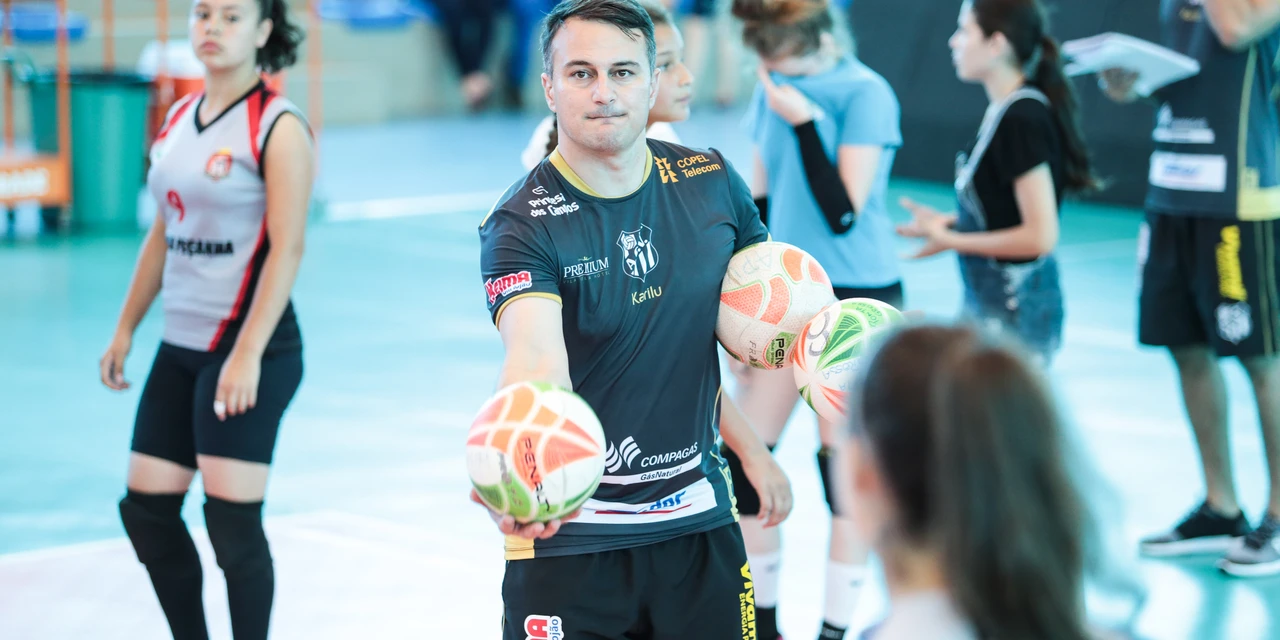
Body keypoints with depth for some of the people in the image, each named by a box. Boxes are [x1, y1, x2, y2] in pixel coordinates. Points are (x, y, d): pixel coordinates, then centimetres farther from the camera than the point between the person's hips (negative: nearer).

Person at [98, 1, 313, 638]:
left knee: (232, 519, -8)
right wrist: (125, 330, 15)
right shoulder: (178, 119, 12)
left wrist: (247, 356, -23)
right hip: (180, 347, 8)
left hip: (251, 351, -7)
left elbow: (286, 248, -16)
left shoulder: (279, 127, -10)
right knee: (145, 509, 8)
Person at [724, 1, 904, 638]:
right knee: (743, 453, 4)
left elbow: (842, 213, -19)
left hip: (856, 298, -6)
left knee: (844, 465, -1)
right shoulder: (774, 88, 6)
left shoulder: (865, 94, -14)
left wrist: (804, 122, -22)